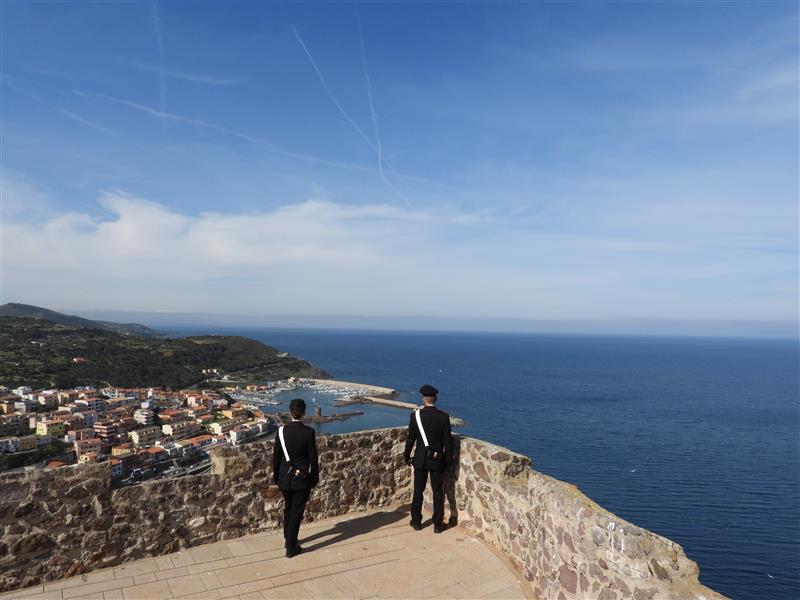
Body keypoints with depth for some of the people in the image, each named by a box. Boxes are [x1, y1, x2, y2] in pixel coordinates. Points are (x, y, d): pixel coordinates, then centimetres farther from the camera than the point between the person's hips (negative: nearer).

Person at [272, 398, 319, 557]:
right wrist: (315, 476, 4)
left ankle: (288, 539, 38)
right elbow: (313, 457, -9)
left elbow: (276, 455, -1)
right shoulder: (309, 432, -16)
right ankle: (291, 548, 14)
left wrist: (275, 475, 13)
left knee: (288, 508, 23)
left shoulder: (282, 431, -9)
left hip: (285, 477, 3)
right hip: (303, 478, -3)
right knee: (297, 511, 8)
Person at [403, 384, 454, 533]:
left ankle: (416, 522, 24)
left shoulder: (416, 415, -10)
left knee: (418, 491, 14)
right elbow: (448, 439, -6)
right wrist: (449, 458, 7)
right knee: (438, 493, 9)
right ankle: (438, 525, 15)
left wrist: (407, 456, 8)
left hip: (420, 459, 0)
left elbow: (410, 438, -4)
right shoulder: (443, 416, -10)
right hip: (438, 460, 0)